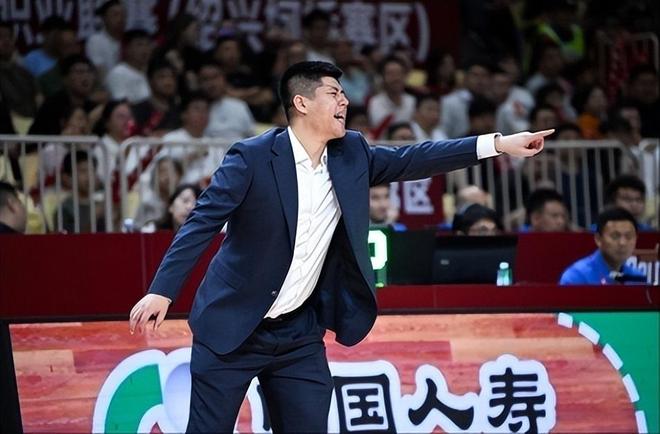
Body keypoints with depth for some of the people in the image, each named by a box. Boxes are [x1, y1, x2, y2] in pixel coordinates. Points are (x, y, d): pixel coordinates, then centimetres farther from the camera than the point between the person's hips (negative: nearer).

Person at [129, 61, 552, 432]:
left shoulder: (351, 154, 3)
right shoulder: (252, 157, -14)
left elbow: (409, 160, 4)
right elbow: (202, 223, -15)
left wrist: (498, 144, -3)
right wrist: (162, 290, -23)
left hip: (299, 336, 5)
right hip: (232, 329, -5)